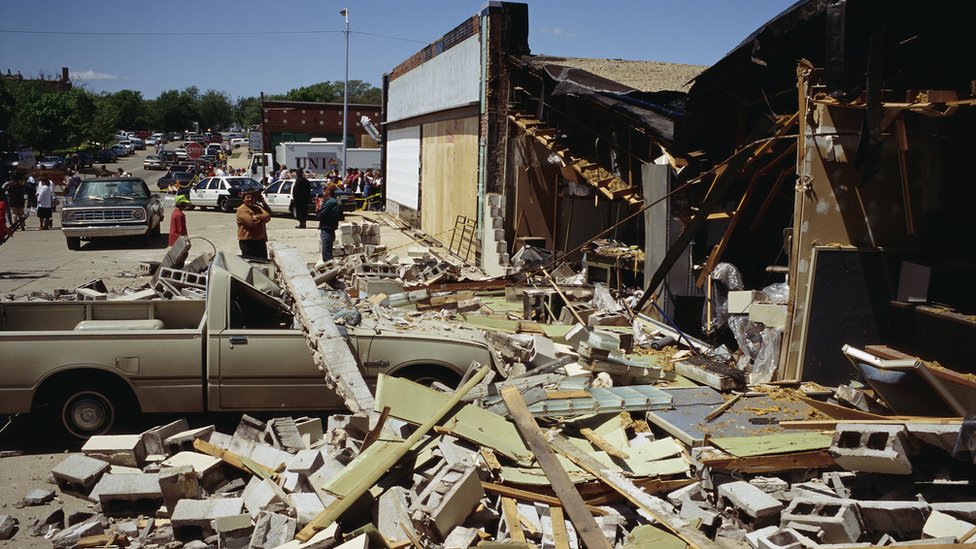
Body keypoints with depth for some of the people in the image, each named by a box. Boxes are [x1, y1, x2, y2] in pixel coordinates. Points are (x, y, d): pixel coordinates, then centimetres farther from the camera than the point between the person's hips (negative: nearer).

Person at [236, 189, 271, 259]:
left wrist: (257, 217, -12)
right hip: (247, 241, -7)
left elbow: (268, 216, 1)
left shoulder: (257, 208, 15)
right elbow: (252, 222, -20)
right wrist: (262, 217, -5)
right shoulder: (241, 210, -9)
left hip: (260, 240, 7)